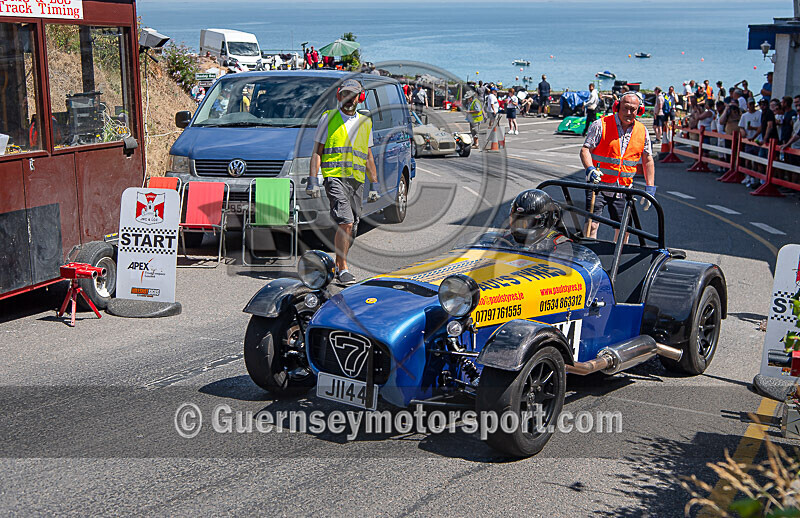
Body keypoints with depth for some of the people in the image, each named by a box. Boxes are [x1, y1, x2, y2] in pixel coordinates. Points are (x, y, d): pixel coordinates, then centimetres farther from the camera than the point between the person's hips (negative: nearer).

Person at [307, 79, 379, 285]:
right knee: (345, 223, -19)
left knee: (350, 228, 6)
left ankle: (338, 265, 22)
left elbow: (368, 157, 23)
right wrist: (312, 180, -6)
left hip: (357, 180, 5)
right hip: (335, 177, -5)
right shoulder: (328, 118, 7)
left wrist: (374, 185, 18)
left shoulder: (365, 122, 19)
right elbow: (317, 151, 4)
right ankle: (343, 269, -16)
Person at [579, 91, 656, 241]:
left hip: (624, 189, 4)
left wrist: (650, 189, 9)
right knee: (592, 224, -11)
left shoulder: (642, 131, 6)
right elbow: (585, 150, -6)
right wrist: (590, 169, -25)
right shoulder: (601, 125, -6)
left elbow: (648, 160, 14)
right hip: (598, 184, -3)